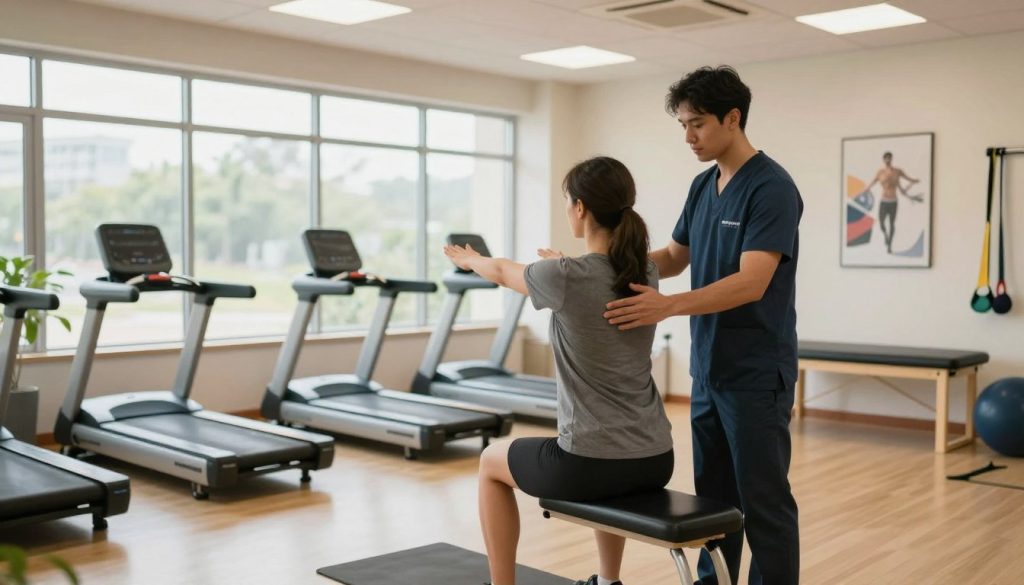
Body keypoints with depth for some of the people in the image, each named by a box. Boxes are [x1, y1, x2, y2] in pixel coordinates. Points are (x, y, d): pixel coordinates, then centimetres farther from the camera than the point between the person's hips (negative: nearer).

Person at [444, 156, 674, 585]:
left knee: (491, 463, 24)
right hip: (655, 461, 6)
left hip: (593, 464, -6)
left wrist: (471, 260, 30)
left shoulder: (564, 278, -15)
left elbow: (504, 273, 8)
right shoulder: (645, 273, 2)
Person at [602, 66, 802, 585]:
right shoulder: (703, 186, 10)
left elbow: (751, 283, -27)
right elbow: (675, 257, 19)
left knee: (764, 501, 1)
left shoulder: (772, 188, -17)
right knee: (714, 496, 16)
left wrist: (669, 306, -37)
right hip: (707, 369, 9)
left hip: (756, 374, -8)